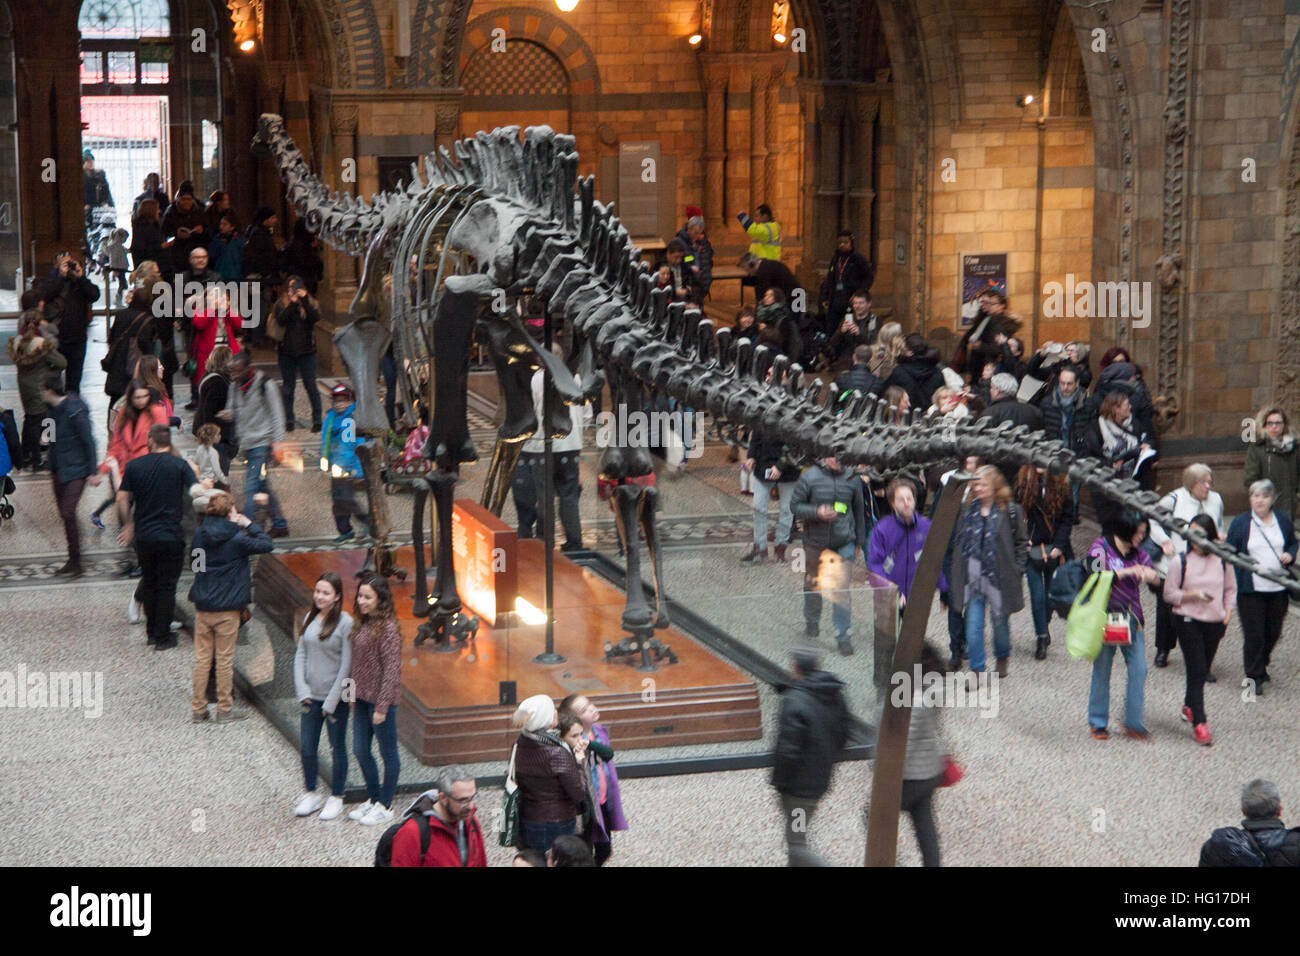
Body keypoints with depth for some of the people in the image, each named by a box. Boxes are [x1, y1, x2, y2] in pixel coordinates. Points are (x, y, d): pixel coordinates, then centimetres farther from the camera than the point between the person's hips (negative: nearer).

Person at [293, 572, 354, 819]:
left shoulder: (345, 623, -13)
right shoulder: (310, 618, 4)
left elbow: (346, 664, -13)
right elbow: (300, 654, 8)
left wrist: (332, 701, -12)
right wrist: (302, 690, -3)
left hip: (336, 697, -5)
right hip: (312, 696, 5)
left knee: (337, 749, 8)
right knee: (306, 748, 9)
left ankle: (336, 798, 22)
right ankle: (311, 794, 27)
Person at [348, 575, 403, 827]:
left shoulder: (387, 628, -19)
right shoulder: (363, 624, 7)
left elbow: (391, 670, -19)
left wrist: (382, 707, -19)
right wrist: (354, 693, 14)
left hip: (381, 699, -9)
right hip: (363, 698, 9)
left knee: (388, 753, 6)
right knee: (360, 750, 16)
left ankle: (385, 807, 18)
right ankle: (372, 799, 32)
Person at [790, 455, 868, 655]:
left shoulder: (852, 479, 0)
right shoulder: (809, 477, -7)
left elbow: (859, 510, 12)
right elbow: (795, 505, -4)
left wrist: (859, 540, 18)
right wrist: (817, 512, -22)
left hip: (844, 543, 0)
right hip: (815, 542, 0)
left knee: (841, 588, -8)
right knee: (813, 583, 15)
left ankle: (843, 634, -2)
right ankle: (812, 621, 40)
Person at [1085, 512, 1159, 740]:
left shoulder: (1138, 553, 9)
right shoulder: (1100, 547, -4)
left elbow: (1156, 580, 1)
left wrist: (1150, 574, -22)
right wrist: (1128, 572, -25)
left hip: (1132, 618, 4)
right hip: (1106, 616, -4)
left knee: (1139, 669, -4)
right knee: (1102, 671, 4)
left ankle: (1133, 723, 4)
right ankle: (1097, 723, 15)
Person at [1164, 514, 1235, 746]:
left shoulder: (1222, 561, 4)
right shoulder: (1180, 561, -5)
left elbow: (1230, 589, 15)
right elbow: (1169, 594, -3)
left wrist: (1227, 613, 2)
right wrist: (1193, 595, -17)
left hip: (1214, 623, 4)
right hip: (1188, 621, -4)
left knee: (1203, 670, 14)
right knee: (1196, 670, -9)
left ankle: (1189, 706, 38)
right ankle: (1199, 722, -8)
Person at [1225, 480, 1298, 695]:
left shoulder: (1283, 521, 5)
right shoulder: (1240, 522, -3)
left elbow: (1294, 543, 20)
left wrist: (1290, 555, -3)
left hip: (1279, 588, 3)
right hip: (1251, 589, -3)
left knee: (1273, 631, 13)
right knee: (1253, 634, -4)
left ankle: (1261, 665, 37)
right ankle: (1254, 677, 7)